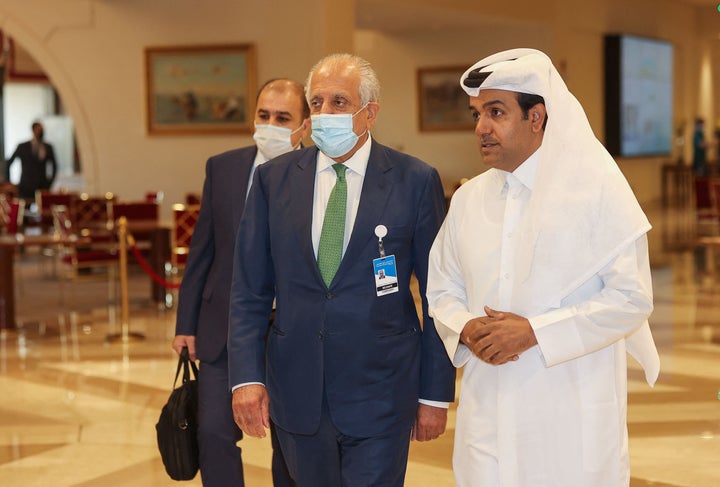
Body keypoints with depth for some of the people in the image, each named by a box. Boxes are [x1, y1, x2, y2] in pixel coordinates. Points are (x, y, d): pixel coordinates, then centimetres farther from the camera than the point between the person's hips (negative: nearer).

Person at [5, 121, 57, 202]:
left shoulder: (48, 148, 7)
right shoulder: (22, 147, 2)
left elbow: (54, 166, 19)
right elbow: (8, 163, 8)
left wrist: (49, 183, 11)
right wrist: (8, 182, 6)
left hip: (42, 188, 2)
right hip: (25, 189, -2)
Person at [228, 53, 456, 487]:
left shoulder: (415, 181, -3)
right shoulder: (274, 179, 4)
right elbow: (250, 291, 4)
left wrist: (436, 394, -2)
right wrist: (246, 377, -6)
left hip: (379, 398, -3)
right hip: (298, 397, 3)